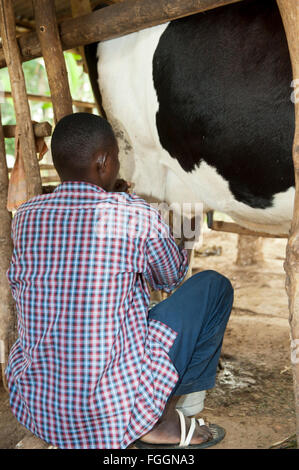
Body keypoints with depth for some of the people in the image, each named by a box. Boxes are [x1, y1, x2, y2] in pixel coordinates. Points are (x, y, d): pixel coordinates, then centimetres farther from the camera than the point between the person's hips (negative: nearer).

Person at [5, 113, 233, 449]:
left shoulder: (25, 217, -2)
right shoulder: (136, 216, -14)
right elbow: (173, 275, 6)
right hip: (115, 411, -5)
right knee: (213, 286, 6)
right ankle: (162, 422, 13)